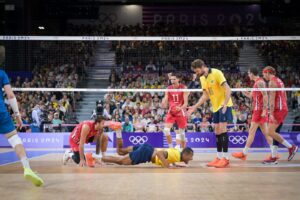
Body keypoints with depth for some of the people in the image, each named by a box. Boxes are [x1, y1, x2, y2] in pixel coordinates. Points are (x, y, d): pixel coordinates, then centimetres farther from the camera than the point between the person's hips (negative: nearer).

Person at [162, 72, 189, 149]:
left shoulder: (183, 88, -7)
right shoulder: (168, 89, 3)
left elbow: (186, 102, -11)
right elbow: (165, 102, 3)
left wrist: (181, 108, -32)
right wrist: (163, 104, -21)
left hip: (181, 112, -2)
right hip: (171, 112, 3)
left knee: (182, 132, 4)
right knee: (166, 129, -14)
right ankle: (171, 147, -2)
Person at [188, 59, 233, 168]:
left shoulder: (216, 73, -16)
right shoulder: (202, 78, 7)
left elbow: (228, 89, -19)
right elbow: (205, 95, 13)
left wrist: (225, 104, -31)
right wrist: (195, 107, 5)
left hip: (224, 105, -8)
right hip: (215, 107, 8)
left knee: (222, 129, -13)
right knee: (217, 131, 7)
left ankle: (225, 158, -9)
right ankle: (219, 157, 14)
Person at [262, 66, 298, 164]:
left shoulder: (272, 82, -9)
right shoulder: (279, 81, 20)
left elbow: (272, 99, -17)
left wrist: (271, 114, -20)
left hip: (278, 109, -10)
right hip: (284, 109, 10)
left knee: (270, 132, -13)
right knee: (275, 132, 8)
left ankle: (291, 147, -7)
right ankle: (274, 157, 7)